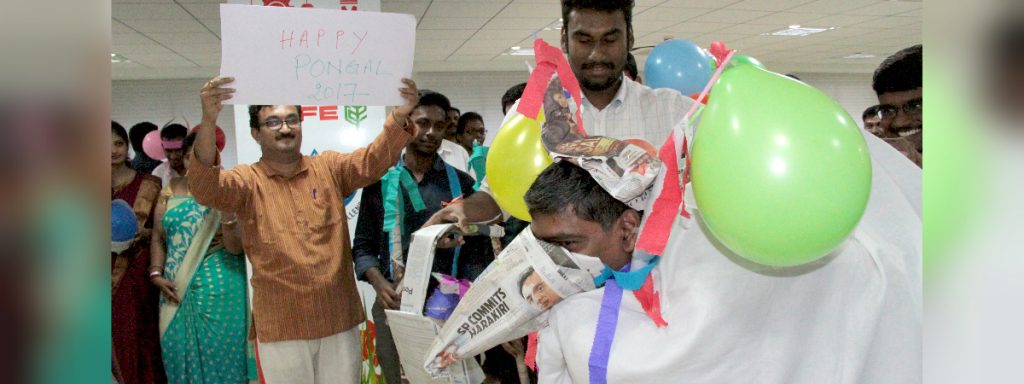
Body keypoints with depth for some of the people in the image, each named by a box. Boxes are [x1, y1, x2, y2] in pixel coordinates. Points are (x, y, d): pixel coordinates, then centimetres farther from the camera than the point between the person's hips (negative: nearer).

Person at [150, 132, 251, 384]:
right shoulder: (170, 192, 9)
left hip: (219, 290, -3)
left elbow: (236, 247, -8)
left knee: (219, 355, 1)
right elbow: (158, 238, 12)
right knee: (181, 354, 9)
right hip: (177, 291, 4)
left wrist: (227, 214, -23)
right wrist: (156, 274, -1)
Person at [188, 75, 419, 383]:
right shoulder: (248, 181, -1)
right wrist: (208, 121, -36)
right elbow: (205, 188, -20)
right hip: (281, 327, -2)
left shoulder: (329, 168, 6)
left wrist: (401, 115, -29)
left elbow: (374, 159, -8)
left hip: (339, 320, 2)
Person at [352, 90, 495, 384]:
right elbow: (363, 246, 6)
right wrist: (379, 283, -12)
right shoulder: (380, 182, 5)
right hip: (395, 305, 0)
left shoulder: (461, 183, 5)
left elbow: (477, 249, 1)